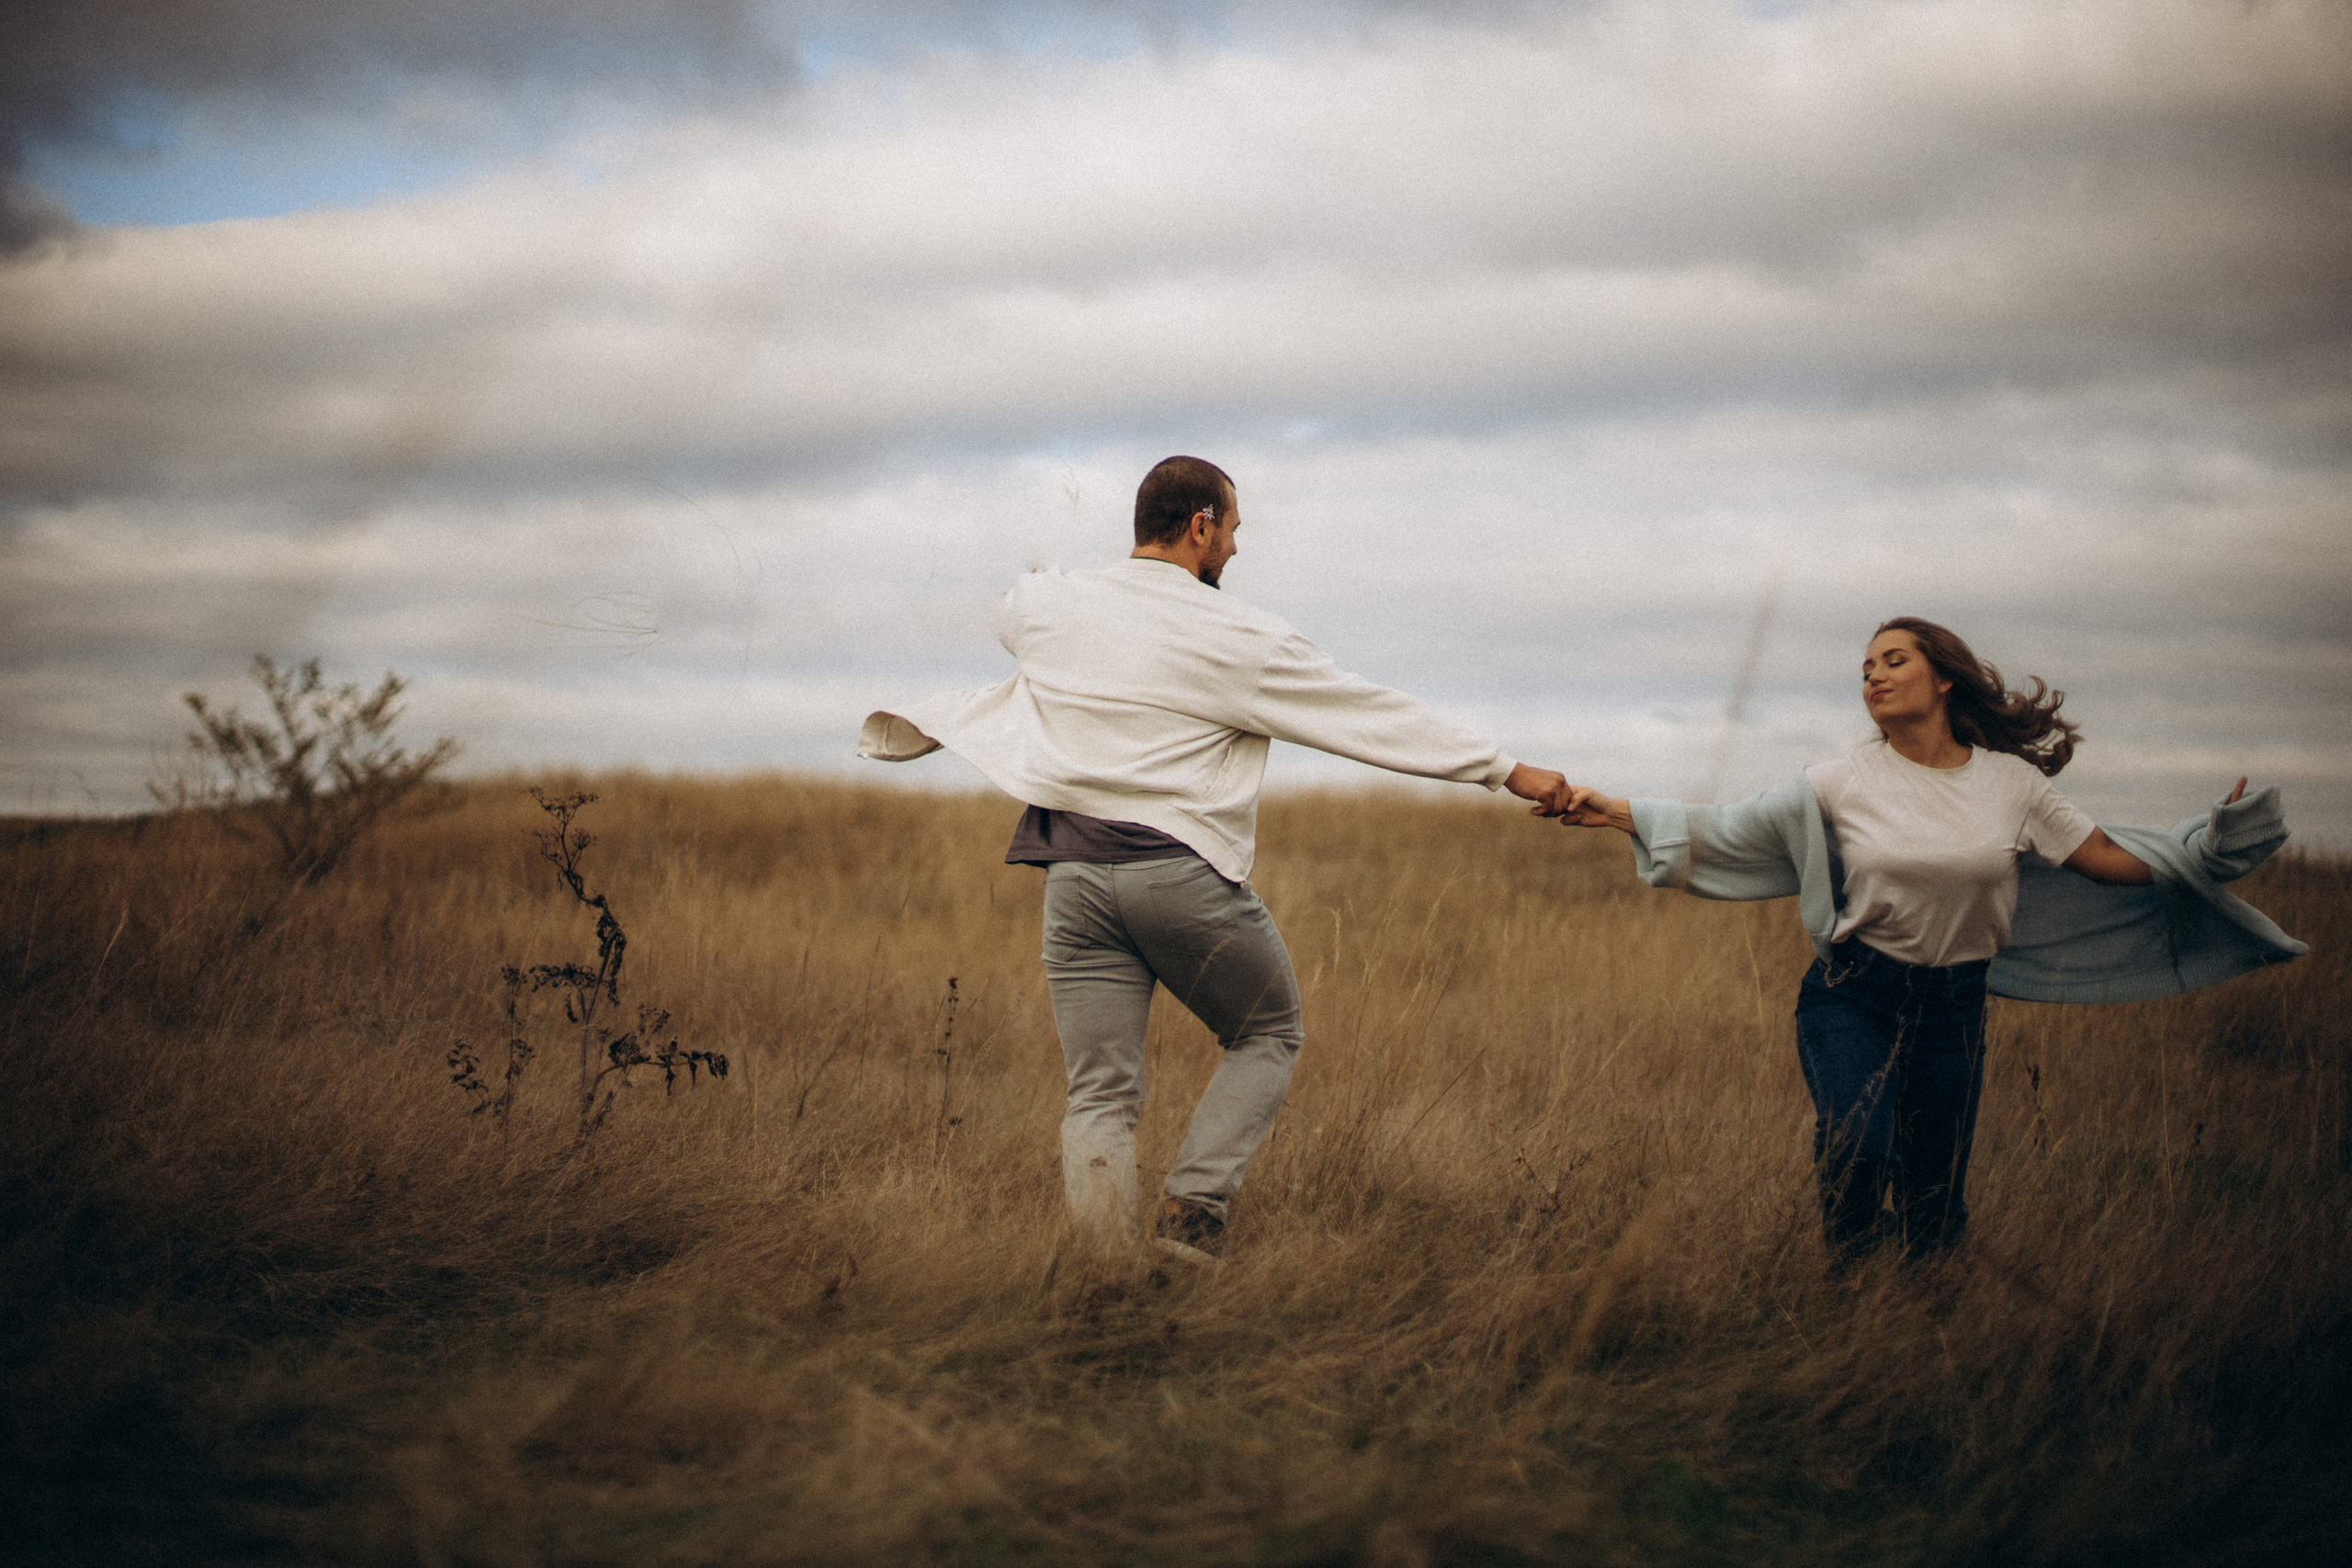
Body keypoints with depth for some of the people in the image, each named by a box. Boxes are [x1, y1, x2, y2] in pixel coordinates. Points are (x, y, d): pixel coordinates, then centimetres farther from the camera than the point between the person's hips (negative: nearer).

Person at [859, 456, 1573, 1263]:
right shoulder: (1238, 640, -5)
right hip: (1183, 874, -4)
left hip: (1076, 874, 4)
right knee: (1268, 1037, 17)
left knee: (1100, 1093, 7)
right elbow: (1378, 716, -2)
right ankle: (1193, 1210, 0)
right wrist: (1508, 770, 4)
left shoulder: (1043, 607, 5)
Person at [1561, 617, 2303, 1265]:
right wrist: (1614, 813, -8)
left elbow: (2114, 861, 4)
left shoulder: (2011, 782, 2)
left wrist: (2218, 834, -6)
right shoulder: (1841, 782, -3)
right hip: (1852, 997, -2)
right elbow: (1724, 831, 0)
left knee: (1934, 1211, 4)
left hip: (1953, 1007, 2)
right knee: (1861, 1147, -26)